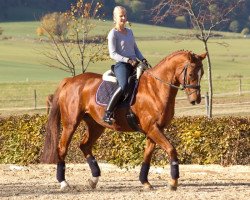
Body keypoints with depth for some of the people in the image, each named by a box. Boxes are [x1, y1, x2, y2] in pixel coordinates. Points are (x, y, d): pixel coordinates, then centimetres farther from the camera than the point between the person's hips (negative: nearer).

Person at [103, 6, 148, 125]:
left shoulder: (129, 32, 19)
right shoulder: (113, 34, -3)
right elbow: (113, 54, -9)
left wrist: (142, 59, 7)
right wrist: (127, 60, -21)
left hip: (134, 64, 8)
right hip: (121, 65, -8)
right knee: (124, 86, -34)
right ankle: (107, 113, -30)